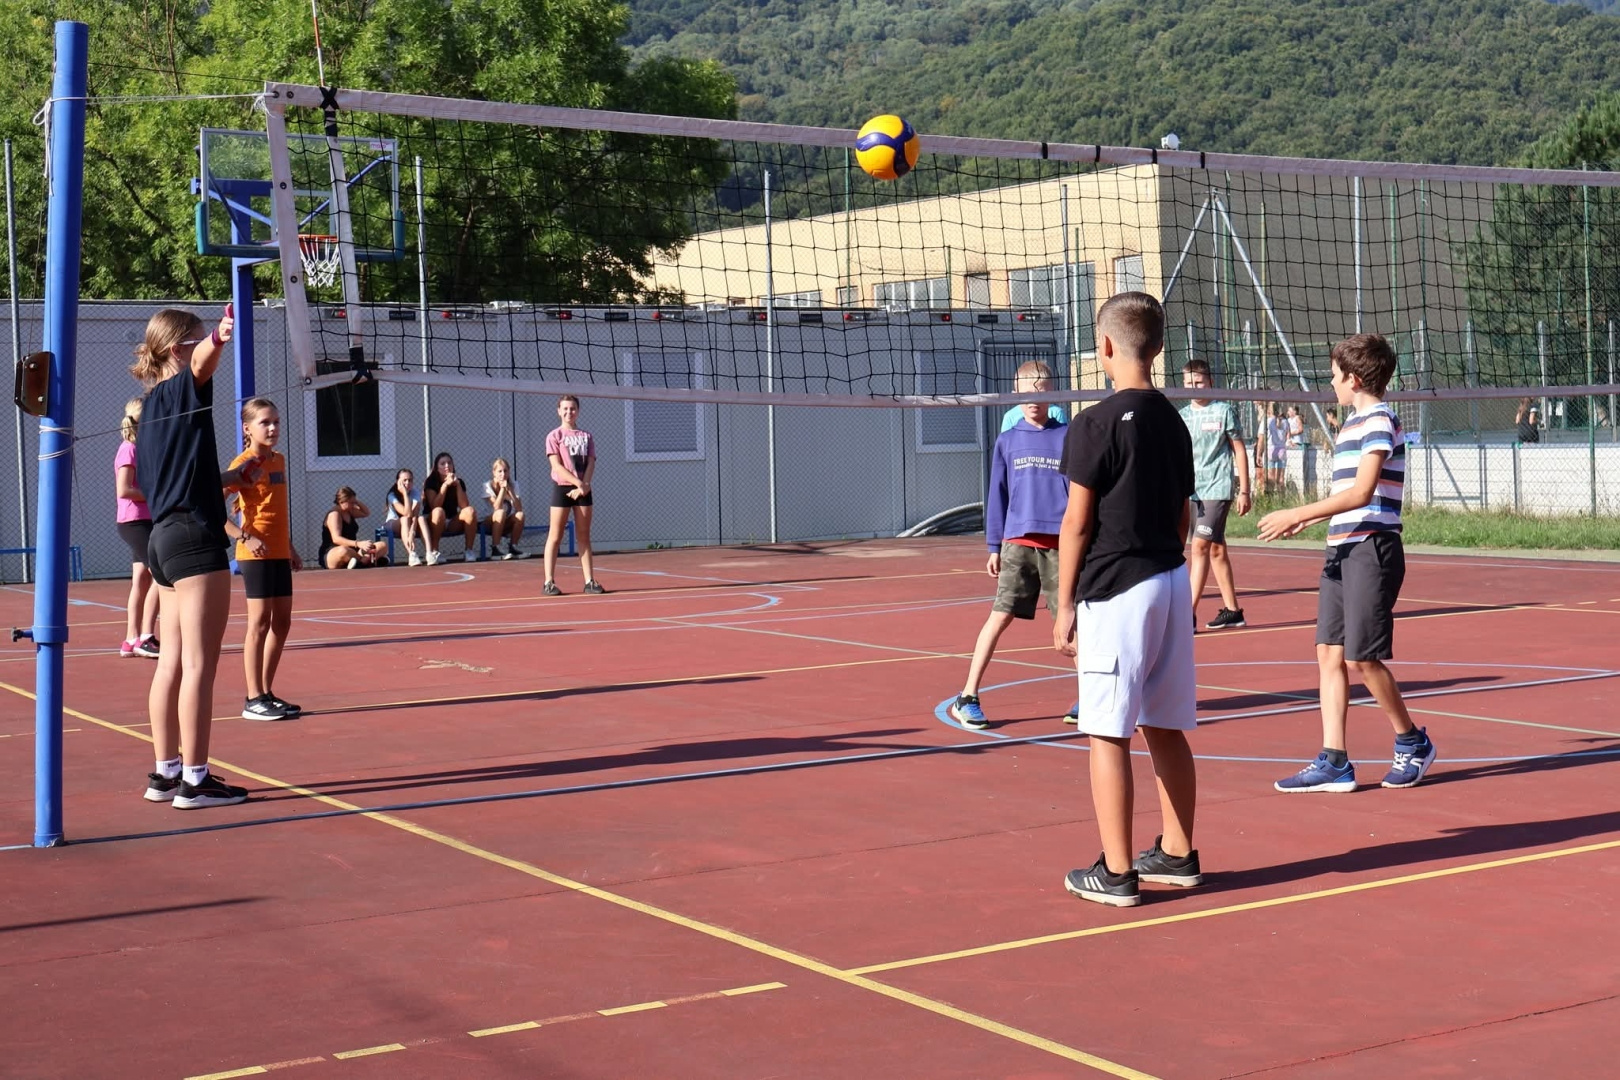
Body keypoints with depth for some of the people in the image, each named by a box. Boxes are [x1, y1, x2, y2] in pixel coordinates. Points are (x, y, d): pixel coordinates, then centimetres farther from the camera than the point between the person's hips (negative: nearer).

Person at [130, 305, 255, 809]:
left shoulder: (153, 407, 17)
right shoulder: (182, 389, -8)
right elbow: (202, 362, -33)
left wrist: (227, 481, 26)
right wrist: (219, 338, -54)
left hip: (166, 538, 10)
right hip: (194, 539, -10)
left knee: (173, 662, 13)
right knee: (199, 664, -6)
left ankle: (165, 772, 18)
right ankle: (194, 780, -4)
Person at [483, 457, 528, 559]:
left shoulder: (513, 485, -3)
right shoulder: (488, 485, -12)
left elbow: (519, 508, -19)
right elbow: (497, 507, -27)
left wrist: (509, 490, -25)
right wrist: (502, 489, -26)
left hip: (507, 524, 3)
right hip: (492, 523, -3)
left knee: (520, 515, -27)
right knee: (501, 513, -35)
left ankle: (512, 547, -18)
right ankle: (495, 548, -33)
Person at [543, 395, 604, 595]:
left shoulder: (586, 436, 11)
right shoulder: (554, 436, -1)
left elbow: (591, 463, 3)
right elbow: (557, 466, -10)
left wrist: (584, 486, -13)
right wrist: (578, 483, -19)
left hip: (583, 490, 4)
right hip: (562, 488, -4)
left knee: (584, 536, 6)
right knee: (555, 536, -2)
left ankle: (589, 581, 7)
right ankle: (549, 582, -2)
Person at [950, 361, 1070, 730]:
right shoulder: (1008, 441, 8)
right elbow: (997, 496, 11)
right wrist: (994, 547, 9)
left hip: (1060, 544, 0)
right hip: (1018, 543, 0)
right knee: (1000, 616, -4)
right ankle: (967, 698, 1)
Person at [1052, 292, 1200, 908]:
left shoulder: (1096, 425, -11)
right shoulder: (1174, 423, 11)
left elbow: (1077, 523, -10)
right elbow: (1183, 517, 16)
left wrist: (1064, 605, -4)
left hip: (1114, 591, -8)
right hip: (1172, 583, 8)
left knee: (1108, 735, -2)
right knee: (1165, 731, 15)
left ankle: (1116, 874, 1)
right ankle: (1178, 855, 22)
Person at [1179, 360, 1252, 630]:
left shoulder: (1224, 411, -2)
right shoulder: (1183, 415, 10)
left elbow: (1239, 451, 0)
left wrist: (1244, 491, -3)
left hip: (1217, 489, -6)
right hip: (1193, 491, 6)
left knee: (1200, 547, -14)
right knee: (1216, 550, 11)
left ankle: (1189, 614, -16)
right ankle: (1232, 611, 19)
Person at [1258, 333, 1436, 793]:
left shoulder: (1379, 421, -11)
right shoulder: (1353, 423, 17)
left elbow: (1362, 493, -20)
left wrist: (1298, 515, -20)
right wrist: (1307, 518, 13)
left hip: (1371, 550, -9)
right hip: (1342, 550, 9)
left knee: (1361, 657, -6)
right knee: (1329, 653, 4)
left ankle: (1412, 743, 13)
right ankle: (1333, 763, 5)